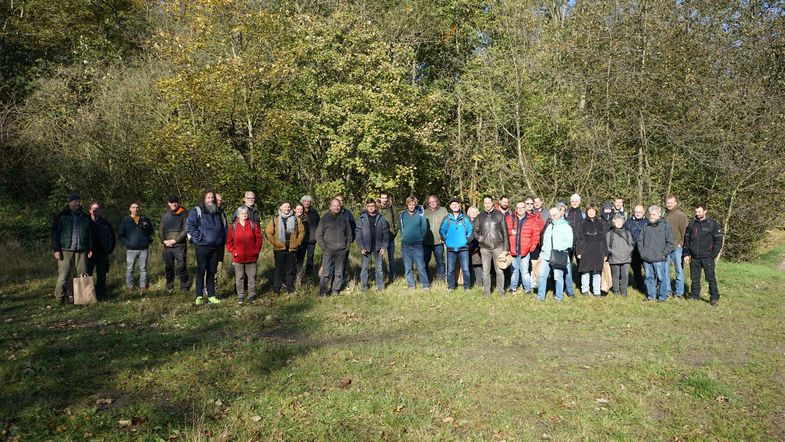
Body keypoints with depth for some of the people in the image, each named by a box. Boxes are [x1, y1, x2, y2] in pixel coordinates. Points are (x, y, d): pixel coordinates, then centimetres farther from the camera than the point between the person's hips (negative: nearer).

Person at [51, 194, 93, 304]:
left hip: (81, 250, 4)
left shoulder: (85, 217, 15)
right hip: (65, 250, -4)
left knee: (83, 274, 2)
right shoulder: (61, 216, 3)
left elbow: (90, 234, 19)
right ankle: (59, 298, 3)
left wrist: (90, 248, 13)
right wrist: (56, 249, -7)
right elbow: (55, 233, 0)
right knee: (64, 275, -6)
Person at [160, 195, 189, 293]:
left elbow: (185, 230, -7)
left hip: (180, 245, -4)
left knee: (181, 266, -4)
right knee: (168, 267, 8)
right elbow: (160, 229, 13)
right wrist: (164, 240, -3)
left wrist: (175, 240, -13)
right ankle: (169, 286, 20)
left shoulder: (184, 213, 0)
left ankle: (184, 286, 5)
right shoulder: (165, 214, 12)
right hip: (167, 246, 4)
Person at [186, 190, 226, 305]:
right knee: (201, 272, -2)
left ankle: (211, 295, 16)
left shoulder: (217, 212, 14)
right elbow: (189, 226, -12)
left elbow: (223, 228, 24)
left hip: (215, 248, 5)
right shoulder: (196, 211, -5)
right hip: (202, 247, -5)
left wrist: (222, 241, 13)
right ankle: (199, 296, 5)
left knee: (212, 272, 10)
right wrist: (200, 238, -15)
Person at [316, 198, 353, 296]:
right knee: (326, 271, -7)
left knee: (339, 272, 8)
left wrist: (347, 245, 7)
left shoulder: (344, 218, 9)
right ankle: (323, 292, -1)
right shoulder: (325, 218, 0)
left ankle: (335, 290, 19)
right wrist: (323, 247, -5)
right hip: (328, 250, -3)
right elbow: (319, 234, 2)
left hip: (342, 250, 3)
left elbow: (349, 233, 17)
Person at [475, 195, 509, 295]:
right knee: (485, 271, 6)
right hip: (485, 248, 2)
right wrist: (479, 238, -7)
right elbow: (475, 231, 16)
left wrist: (506, 248, -3)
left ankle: (501, 291, 12)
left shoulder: (499, 215, 2)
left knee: (499, 271, 1)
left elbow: (505, 232, 1)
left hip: (498, 247, -2)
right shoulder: (480, 217, 9)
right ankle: (486, 291, 15)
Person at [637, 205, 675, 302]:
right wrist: (642, 251, 8)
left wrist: (664, 254, -8)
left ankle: (662, 296, 12)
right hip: (646, 258, 4)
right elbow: (640, 240, 19)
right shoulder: (646, 226, 11)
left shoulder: (665, 226, -2)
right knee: (649, 277, 11)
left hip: (659, 259, -4)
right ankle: (650, 295, 21)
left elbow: (670, 243, -3)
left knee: (661, 277, 1)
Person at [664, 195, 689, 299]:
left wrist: (681, 243, -9)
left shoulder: (681, 216, -4)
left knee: (679, 270, 1)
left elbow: (685, 231, -5)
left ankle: (679, 292, 8)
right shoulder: (664, 215, 8)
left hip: (677, 247, -4)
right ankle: (667, 291, 18)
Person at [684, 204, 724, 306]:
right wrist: (686, 254, 7)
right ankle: (695, 296, 20)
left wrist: (713, 255, -9)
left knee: (711, 278, -3)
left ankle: (714, 298, 4)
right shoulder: (692, 224, 9)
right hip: (694, 257, 4)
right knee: (694, 278, 10)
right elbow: (686, 239, 14)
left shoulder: (712, 224, -2)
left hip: (707, 258, -4)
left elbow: (718, 240, -3)